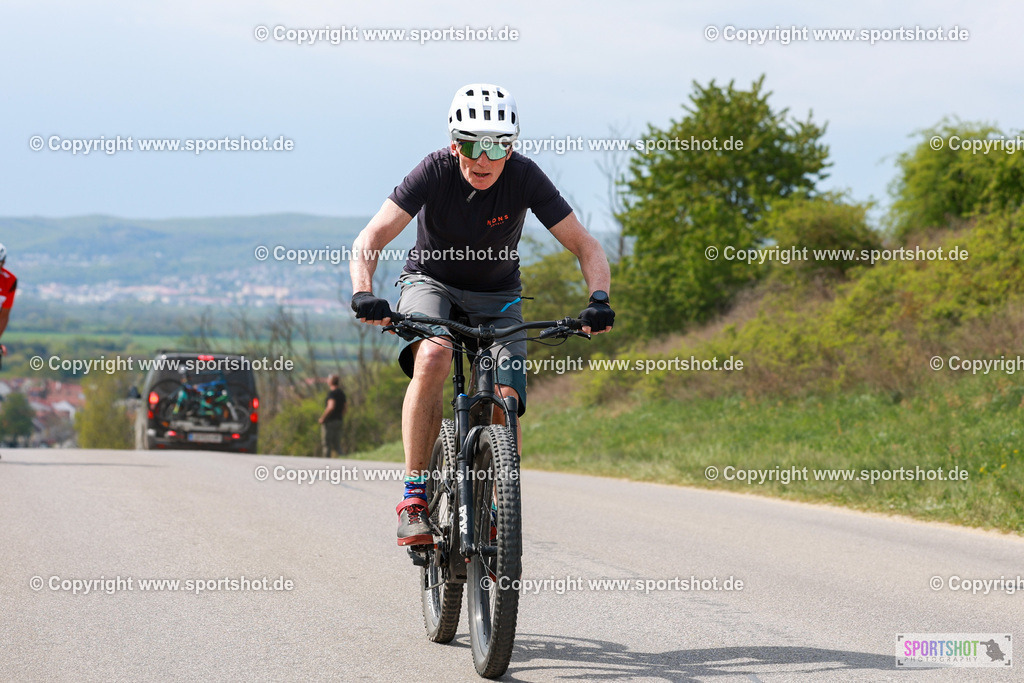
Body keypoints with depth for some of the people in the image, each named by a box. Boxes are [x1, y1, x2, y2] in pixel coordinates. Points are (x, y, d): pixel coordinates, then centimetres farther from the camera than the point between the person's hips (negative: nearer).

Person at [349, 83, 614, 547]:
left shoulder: (524, 178, -21)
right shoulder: (436, 171, -25)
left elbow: (585, 247, -18)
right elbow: (370, 239, -30)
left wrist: (599, 300, -37)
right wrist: (363, 295, -49)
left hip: (497, 295, 2)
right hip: (431, 281, -2)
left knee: (504, 402, -19)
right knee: (432, 358, -34)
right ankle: (414, 496, -27)